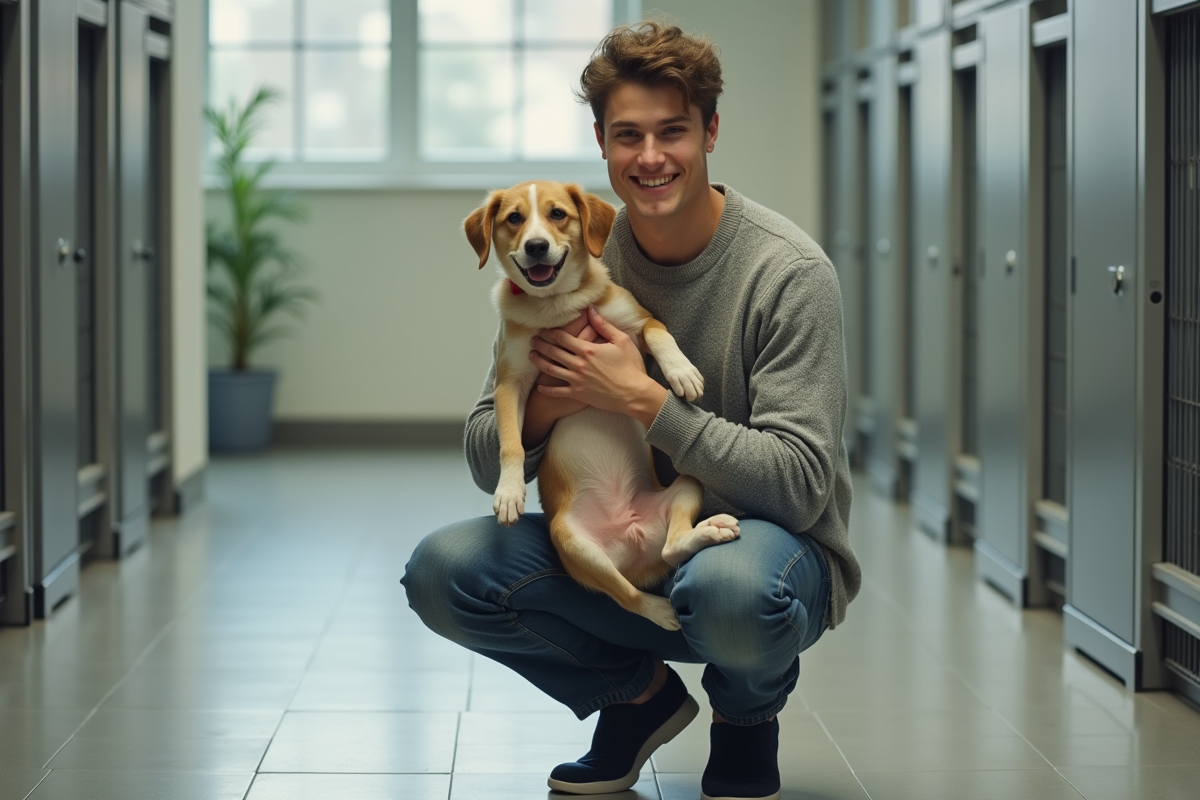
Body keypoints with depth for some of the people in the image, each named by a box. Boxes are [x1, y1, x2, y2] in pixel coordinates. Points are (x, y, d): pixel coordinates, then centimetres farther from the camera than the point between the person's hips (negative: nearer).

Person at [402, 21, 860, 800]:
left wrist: (643, 400, -27)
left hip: (767, 542, -4)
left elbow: (799, 483, -21)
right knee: (444, 570, -18)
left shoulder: (788, 270, -15)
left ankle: (748, 718, -1)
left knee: (731, 586, -40)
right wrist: (549, 404, -23)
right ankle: (639, 693, 8)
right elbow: (486, 461, 0)